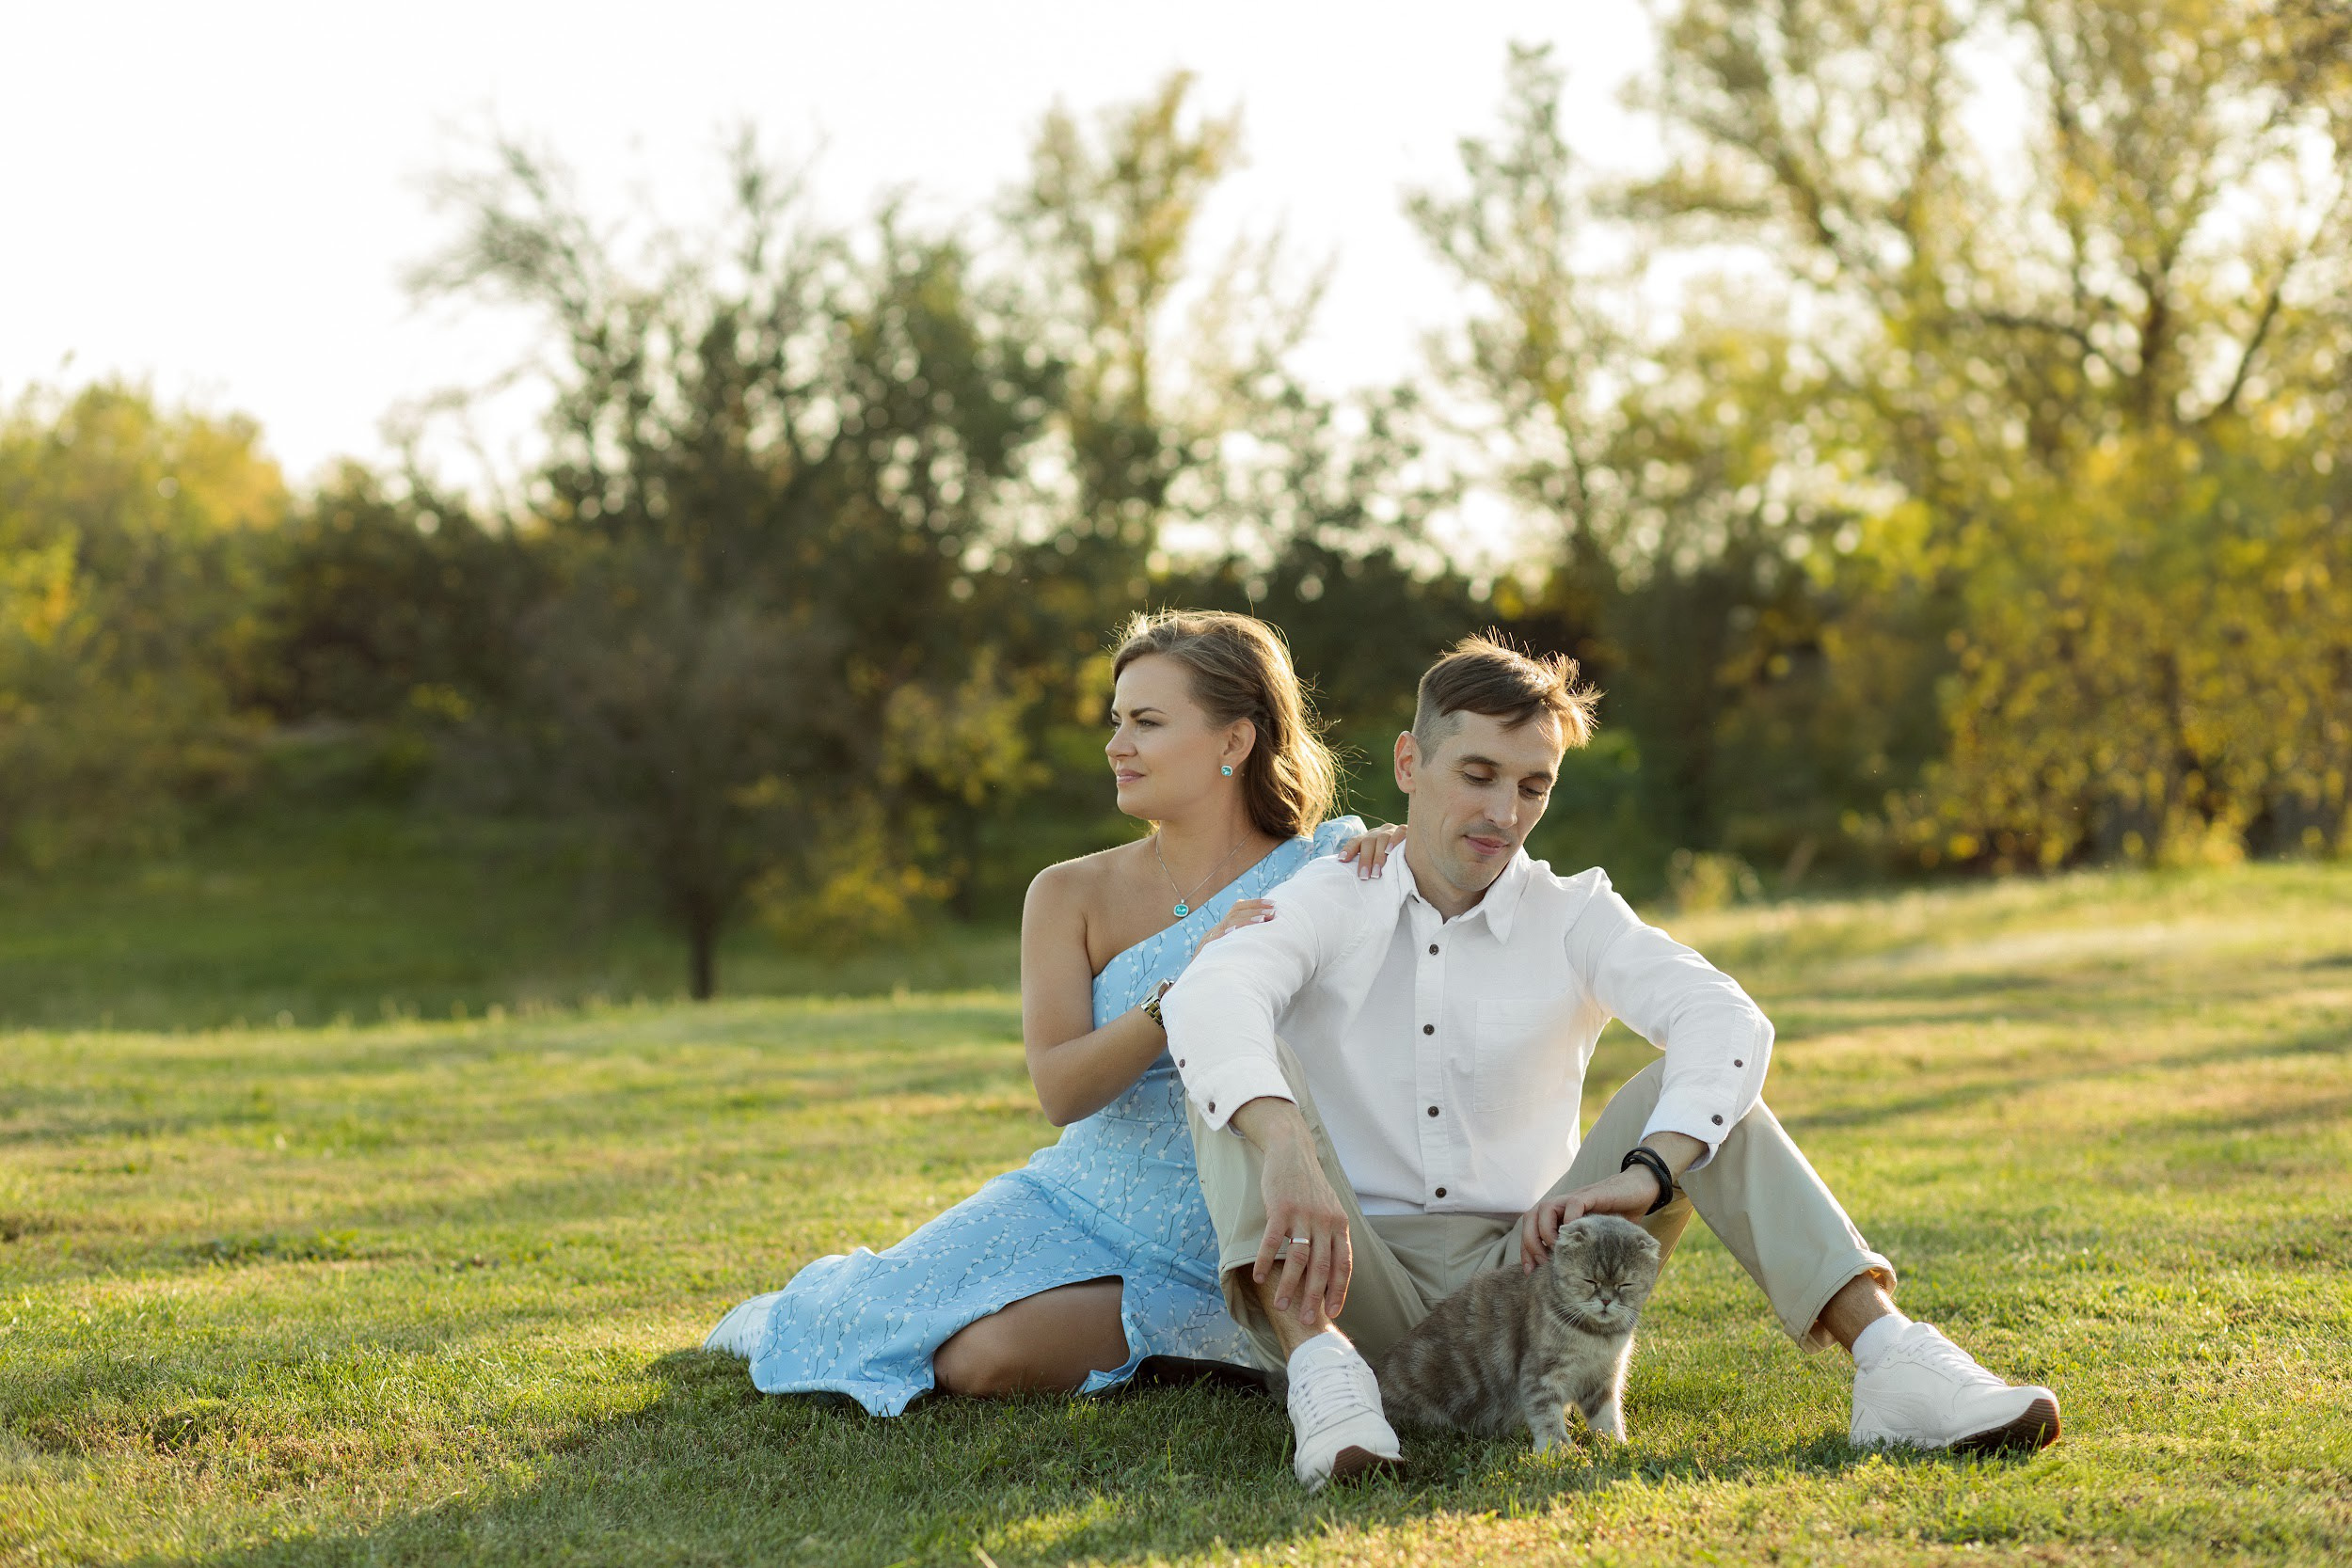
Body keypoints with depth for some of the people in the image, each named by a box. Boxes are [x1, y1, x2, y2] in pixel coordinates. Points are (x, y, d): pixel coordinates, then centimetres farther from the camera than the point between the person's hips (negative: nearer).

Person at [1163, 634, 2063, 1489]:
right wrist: (1284, 1151, -44)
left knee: (1703, 1083, -14)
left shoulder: (1573, 916, 5)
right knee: (1239, 1065, -22)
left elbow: (1727, 1020, -14)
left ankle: (1889, 1361, -30)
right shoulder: (1328, 903, 2)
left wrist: (1645, 1175, -34)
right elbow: (1207, 999, -23)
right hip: (1356, 1287, -1)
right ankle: (1320, 1367, -43)